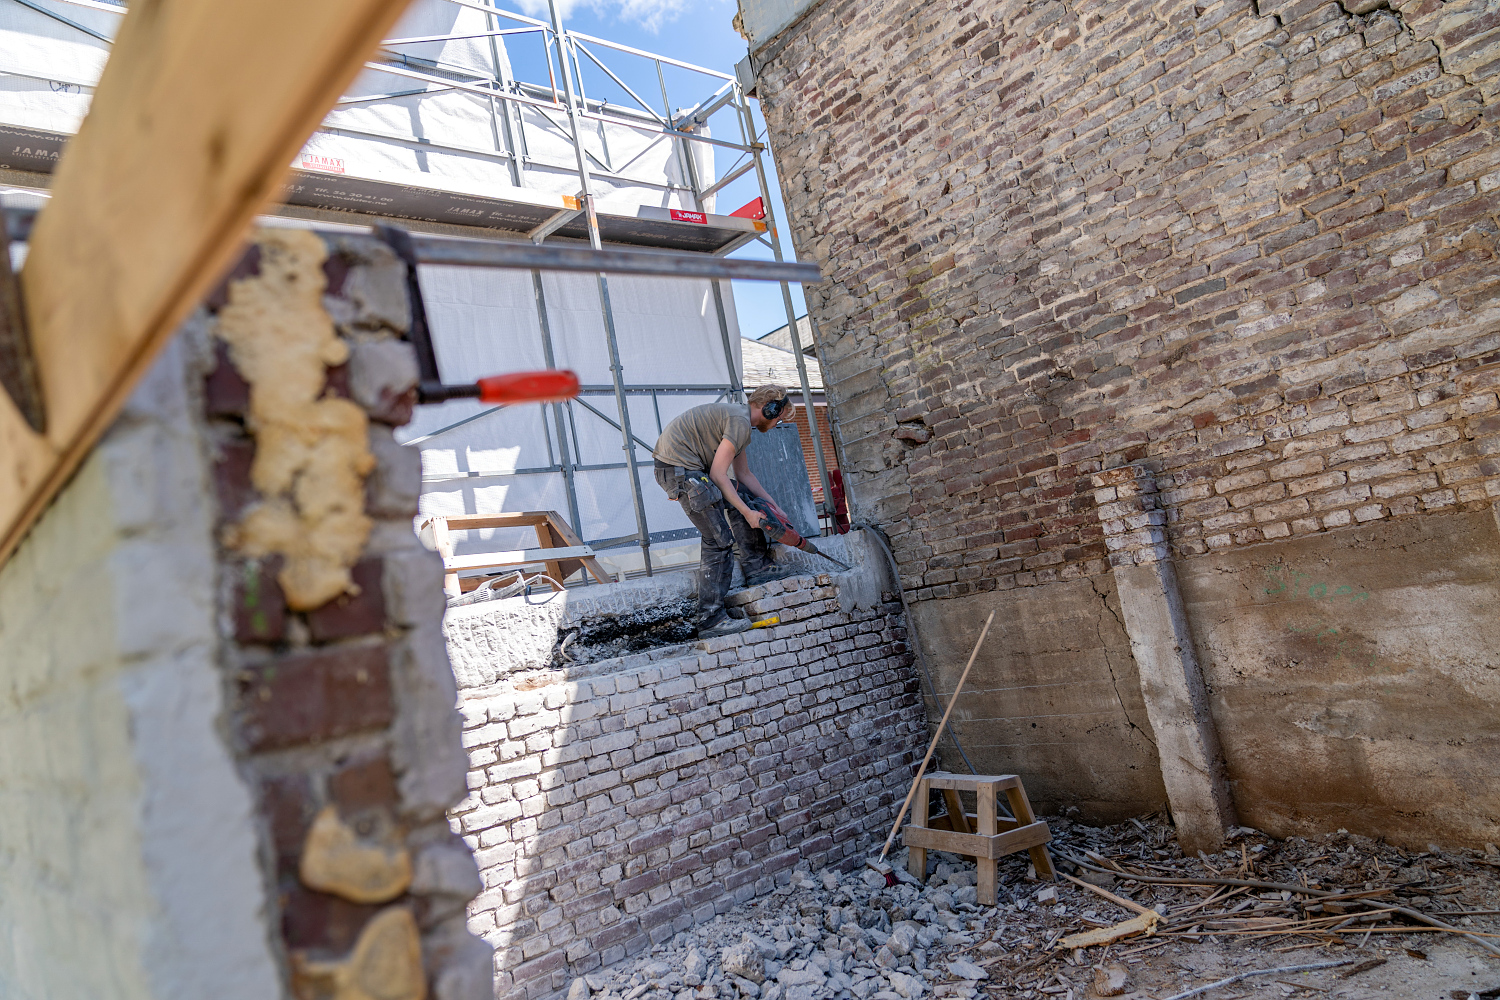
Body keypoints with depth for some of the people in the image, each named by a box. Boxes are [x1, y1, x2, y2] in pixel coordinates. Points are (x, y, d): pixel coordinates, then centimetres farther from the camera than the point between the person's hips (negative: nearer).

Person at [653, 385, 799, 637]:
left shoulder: (737, 417, 19)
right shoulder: (740, 422, -14)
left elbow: (744, 475, 25)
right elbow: (718, 474, -16)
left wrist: (773, 504, 22)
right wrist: (747, 513, -10)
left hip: (689, 468, 11)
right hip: (679, 468, -11)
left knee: (743, 497, 18)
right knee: (720, 540, -9)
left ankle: (756, 568, 23)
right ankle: (711, 620, -6)